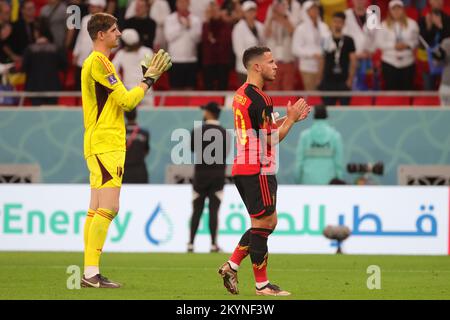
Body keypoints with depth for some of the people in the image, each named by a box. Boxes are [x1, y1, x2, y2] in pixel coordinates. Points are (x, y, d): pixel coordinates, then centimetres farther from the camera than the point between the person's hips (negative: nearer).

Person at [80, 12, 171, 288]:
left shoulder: (97, 62, 21)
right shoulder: (98, 61, -12)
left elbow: (121, 100, 24)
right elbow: (127, 101, -14)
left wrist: (147, 76, 19)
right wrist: (149, 79, -2)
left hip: (101, 147, 11)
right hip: (106, 146, -11)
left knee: (97, 210, 8)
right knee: (108, 208, -14)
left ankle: (90, 273, 7)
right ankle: (92, 272, -18)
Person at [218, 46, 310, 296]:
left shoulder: (242, 94, 15)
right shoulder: (258, 98, -17)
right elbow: (271, 139, -17)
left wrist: (290, 118, 17)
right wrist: (291, 118, -5)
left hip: (244, 169, 10)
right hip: (258, 170, -10)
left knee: (268, 223, 15)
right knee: (263, 224, -5)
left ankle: (231, 266, 12)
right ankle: (262, 284, 0)